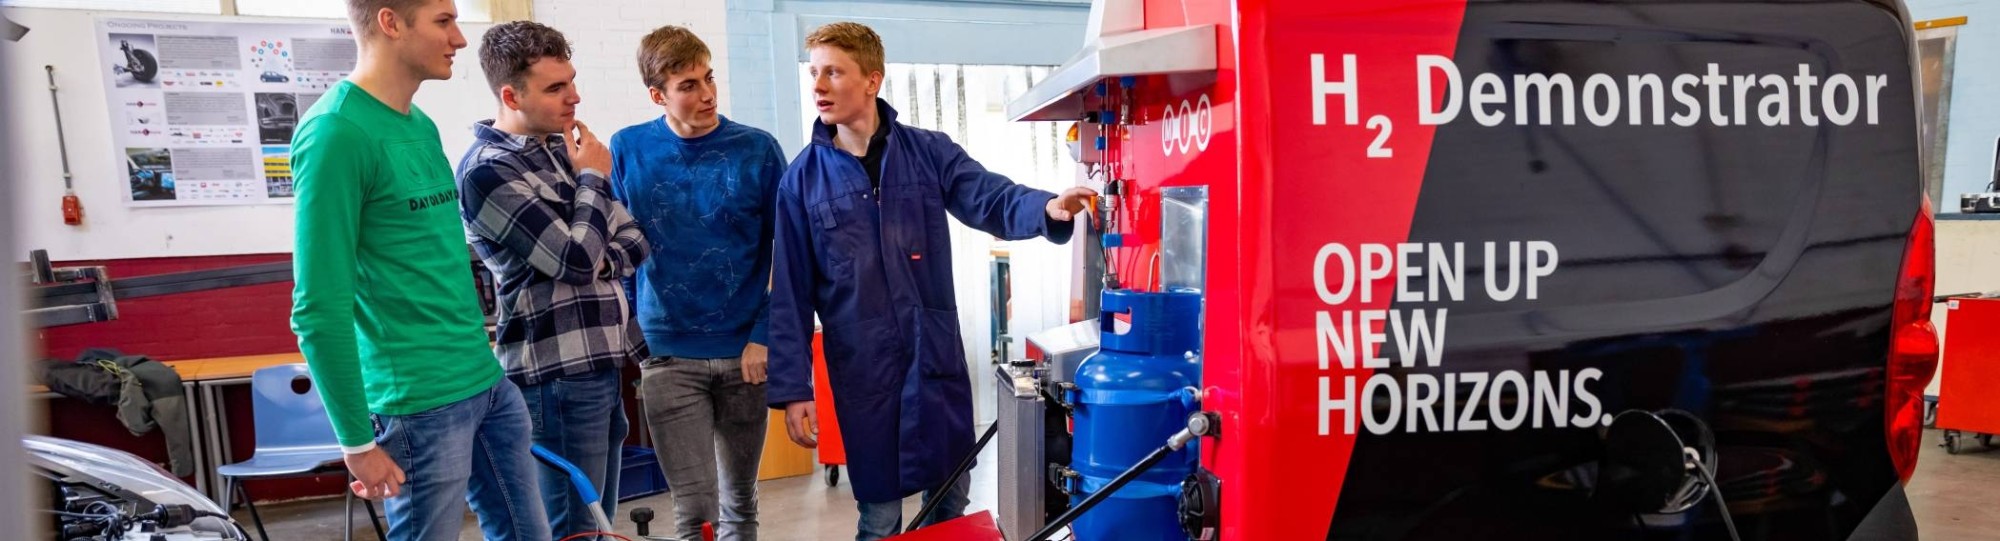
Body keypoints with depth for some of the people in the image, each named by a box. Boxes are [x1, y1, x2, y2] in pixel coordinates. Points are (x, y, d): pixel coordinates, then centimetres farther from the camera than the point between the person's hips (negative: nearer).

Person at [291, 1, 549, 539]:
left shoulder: (423, 127, 11)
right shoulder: (337, 133, -15)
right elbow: (319, 309, -16)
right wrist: (358, 440, -14)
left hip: (491, 382, 8)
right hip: (422, 402, -8)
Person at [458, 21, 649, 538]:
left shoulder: (563, 146, 12)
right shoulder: (487, 171, -13)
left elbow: (634, 242, 13)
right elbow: (577, 258, -18)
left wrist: (603, 264, -9)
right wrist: (593, 179, -4)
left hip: (602, 362, 8)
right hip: (558, 375, -8)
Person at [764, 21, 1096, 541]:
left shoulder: (929, 151, 1)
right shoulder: (803, 178, -1)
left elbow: (992, 198, -12)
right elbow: (790, 294, -1)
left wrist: (1047, 208, -34)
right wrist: (791, 386, -5)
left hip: (937, 356, 1)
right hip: (862, 367, -1)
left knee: (951, 498, 14)